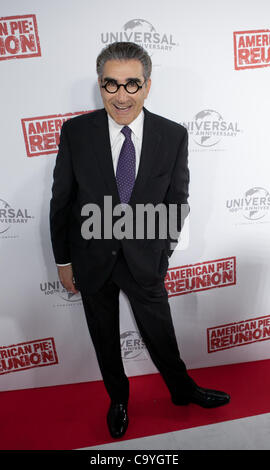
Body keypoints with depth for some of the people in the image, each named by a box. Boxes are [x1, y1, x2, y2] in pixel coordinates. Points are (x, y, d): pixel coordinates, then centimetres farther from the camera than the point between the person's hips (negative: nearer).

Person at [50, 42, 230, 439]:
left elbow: (177, 199, 1)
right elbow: (61, 201, -4)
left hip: (145, 257, 0)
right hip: (92, 258, 1)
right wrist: (63, 260, 0)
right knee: (104, 338, 19)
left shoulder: (173, 136, -9)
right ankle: (118, 399, 49)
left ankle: (182, 389, 50)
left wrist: (164, 250, 4)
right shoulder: (75, 132, -10)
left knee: (160, 332, 18)